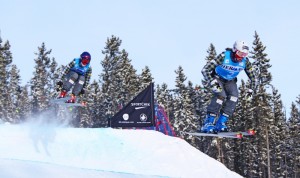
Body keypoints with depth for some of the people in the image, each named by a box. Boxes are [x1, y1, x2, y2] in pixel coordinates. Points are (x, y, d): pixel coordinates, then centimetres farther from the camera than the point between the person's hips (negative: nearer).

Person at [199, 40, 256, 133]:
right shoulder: (224, 56, -31)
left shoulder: (245, 61, -18)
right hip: (217, 78, -4)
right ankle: (208, 123, -25)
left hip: (230, 81, 4)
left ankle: (221, 123, -15)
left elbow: (252, 77, 1)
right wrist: (212, 83, -43)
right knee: (221, 95, -28)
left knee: (234, 97, -20)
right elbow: (205, 70, -34)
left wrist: (250, 90, -8)